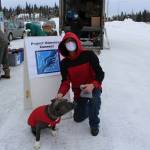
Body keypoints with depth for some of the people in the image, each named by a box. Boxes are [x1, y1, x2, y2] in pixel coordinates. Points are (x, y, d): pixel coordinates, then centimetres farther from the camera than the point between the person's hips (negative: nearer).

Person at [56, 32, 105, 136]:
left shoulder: (89, 55, -18)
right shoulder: (64, 63, -9)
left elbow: (100, 73, -20)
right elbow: (65, 81, -11)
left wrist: (93, 85, -38)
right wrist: (61, 93, -32)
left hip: (93, 87, -4)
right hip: (78, 91, 4)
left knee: (95, 99, -38)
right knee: (78, 118, 10)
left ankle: (94, 124, -12)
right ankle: (86, 106, 43)